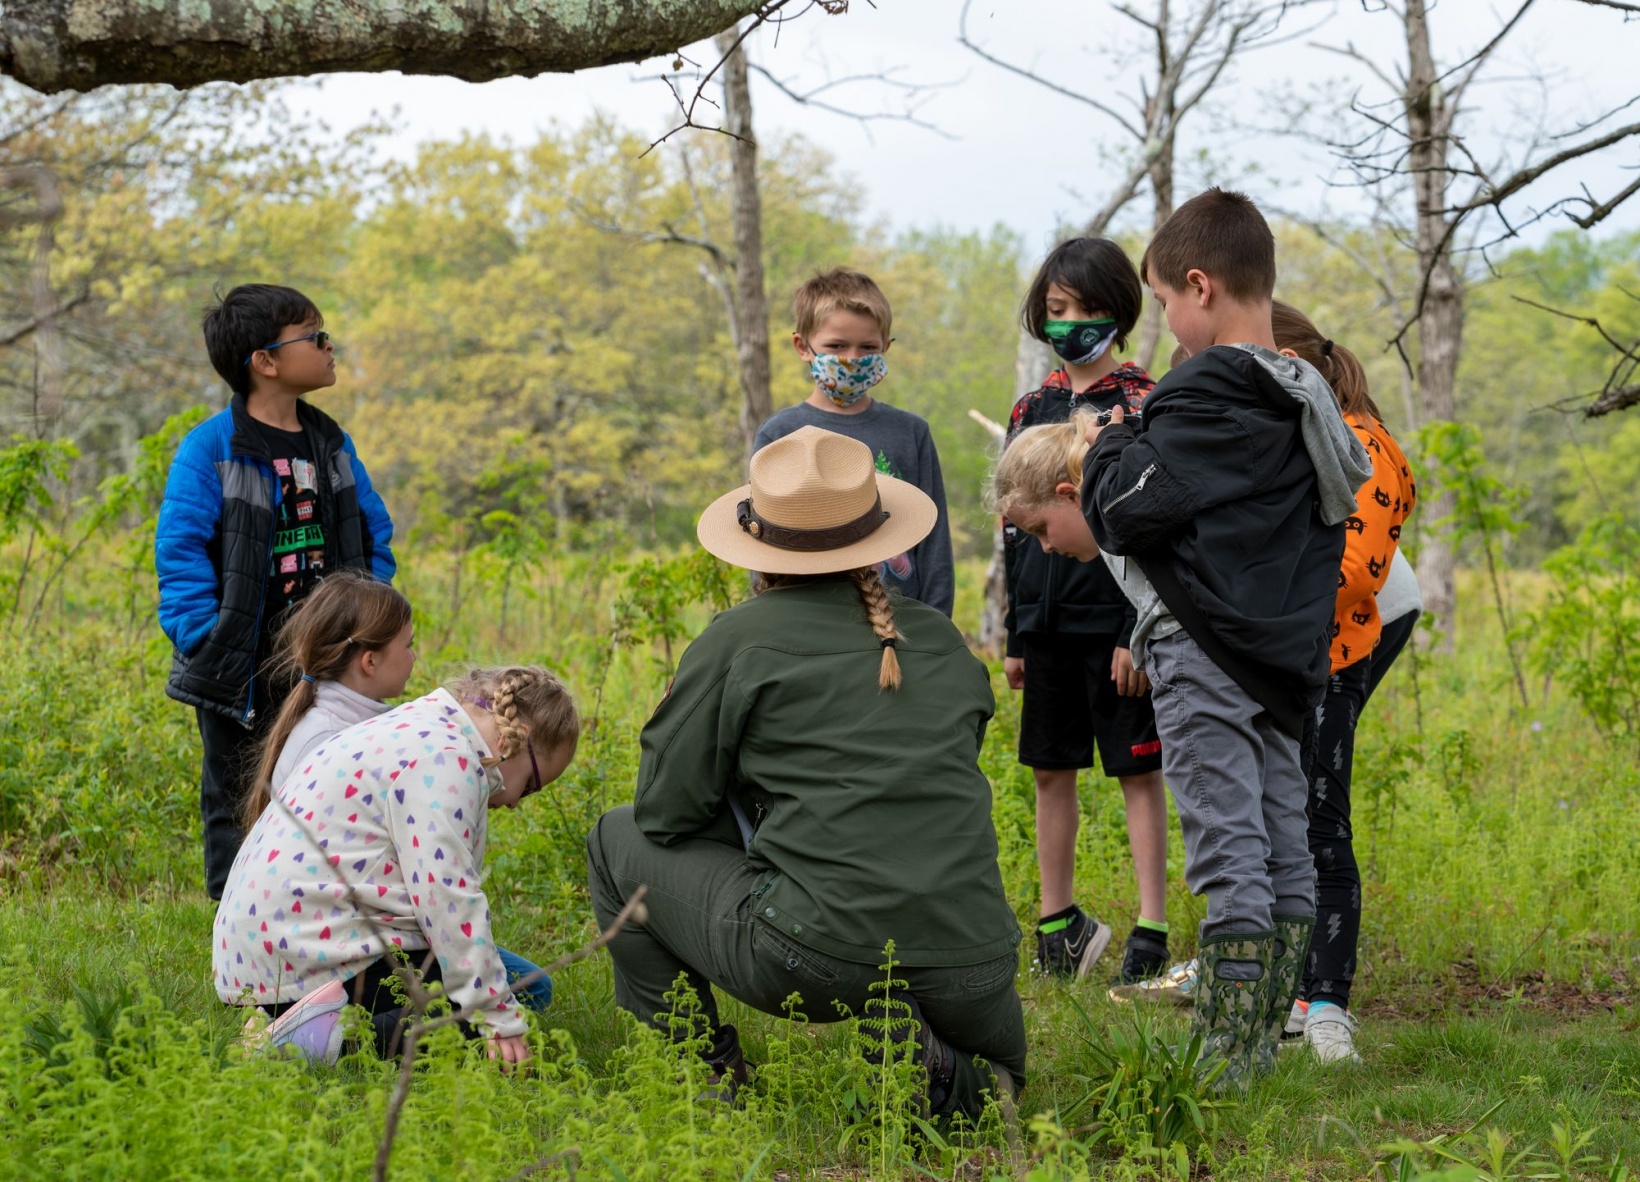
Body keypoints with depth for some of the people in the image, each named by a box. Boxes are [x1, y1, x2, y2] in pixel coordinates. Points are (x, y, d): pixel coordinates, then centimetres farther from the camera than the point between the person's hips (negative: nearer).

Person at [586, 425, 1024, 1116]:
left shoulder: (740, 640, -1)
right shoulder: (942, 640, 12)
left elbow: (665, 811, 3)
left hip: (819, 956, -4)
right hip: (972, 970, 4)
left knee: (619, 841, 19)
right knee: (996, 1075, 39)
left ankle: (701, 1074, 15)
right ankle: (933, 1071, 4)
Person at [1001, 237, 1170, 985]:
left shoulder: (1142, 406, -5)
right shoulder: (1032, 410, 12)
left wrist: (1142, 632, -15)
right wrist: (1014, 636, 13)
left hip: (1116, 621, -6)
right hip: (1048, 623, 6)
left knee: (1138, 772, -1)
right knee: (1050, 771, 11)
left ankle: (1151, 929, 3)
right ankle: (1057, 920, 23)